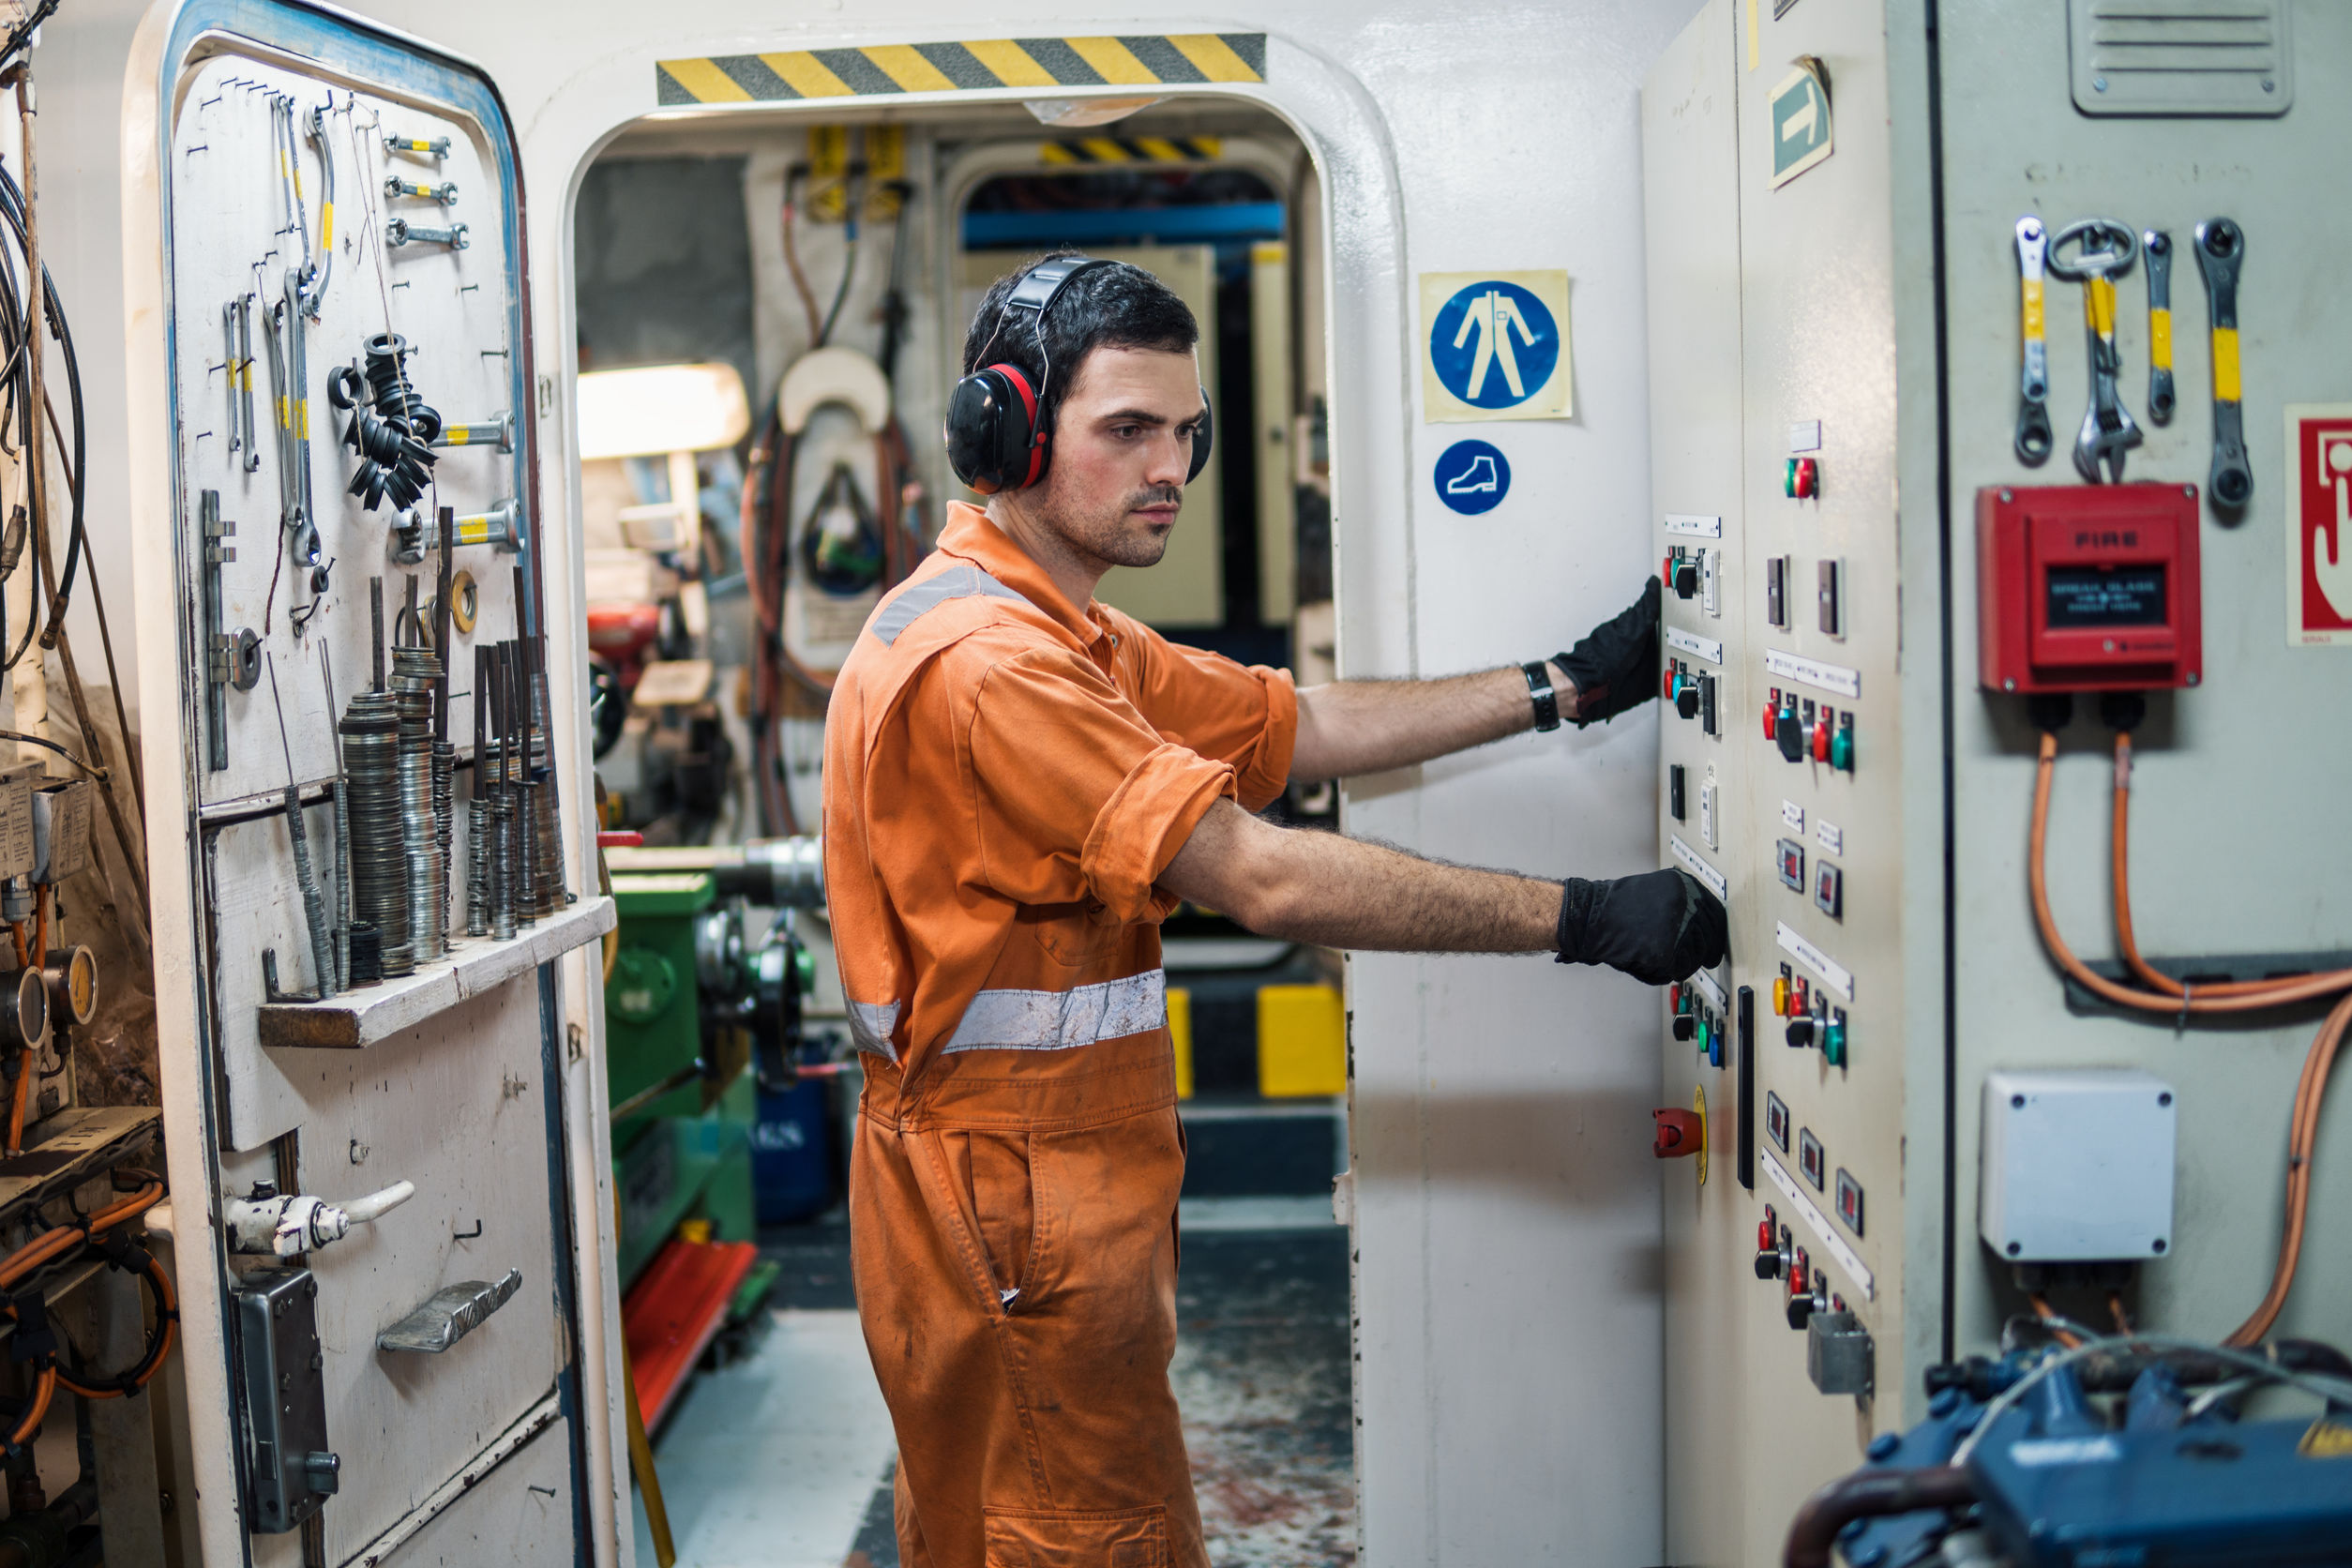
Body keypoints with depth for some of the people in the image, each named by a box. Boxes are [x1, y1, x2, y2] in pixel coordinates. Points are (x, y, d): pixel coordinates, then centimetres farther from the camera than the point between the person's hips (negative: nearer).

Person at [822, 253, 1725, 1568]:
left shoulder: (1070, 641, 13)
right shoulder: (982, 660, -22)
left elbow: (1302, 727, 13)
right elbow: (1266, 880, -26)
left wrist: (1570, 686, 8)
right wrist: (1581, 919, -21)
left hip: (1068, 1181, 10)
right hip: (1016, 1204, -10)